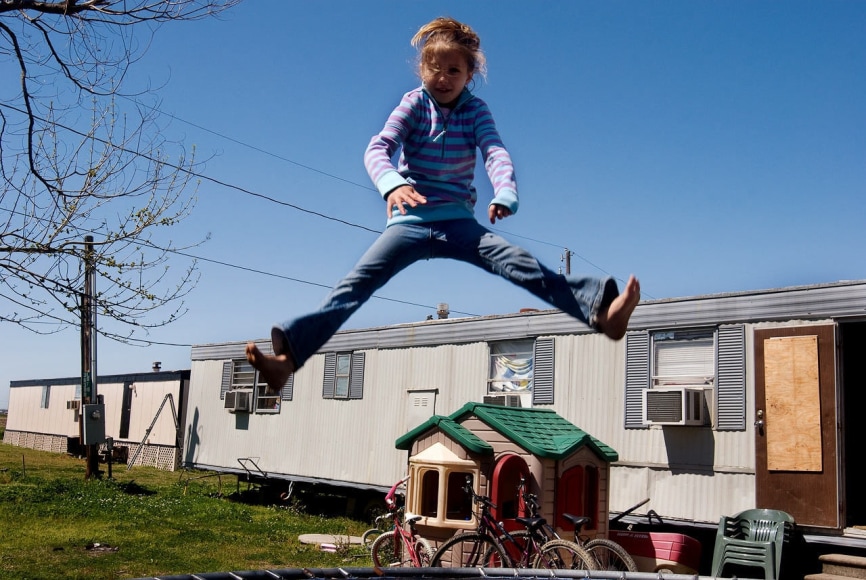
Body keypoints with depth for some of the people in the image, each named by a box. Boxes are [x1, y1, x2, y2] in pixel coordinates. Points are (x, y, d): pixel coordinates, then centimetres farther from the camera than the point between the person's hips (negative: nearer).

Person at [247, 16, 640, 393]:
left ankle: (600, 309, -29)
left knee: (522, 265, -19)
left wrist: (505, 194, -37)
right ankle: (289, 357, -22)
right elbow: (378, 148, -14)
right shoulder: (414, 104, 0)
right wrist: (391, 183, -38)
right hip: (409, 221, 0)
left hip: (458, 222, 1)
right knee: (354, 286, -14)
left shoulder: (476, 111, 3)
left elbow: (496, 153, -13)